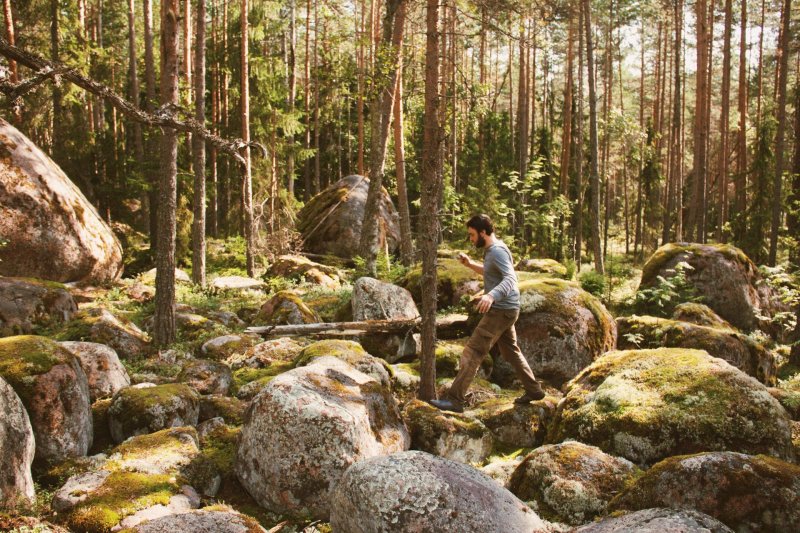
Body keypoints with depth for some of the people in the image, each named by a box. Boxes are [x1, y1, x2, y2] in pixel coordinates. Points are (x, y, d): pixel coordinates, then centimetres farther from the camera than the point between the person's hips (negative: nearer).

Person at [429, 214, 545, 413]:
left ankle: (454, 399, -12)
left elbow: (510, 279, -32)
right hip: (503, 310, 11)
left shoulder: (497, 251, -18)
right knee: (511, 351, 23)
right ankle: (533, 390, 33)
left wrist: (491, 295, -49)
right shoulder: (491, 250, 13)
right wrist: (470, 264, 14)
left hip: (501, 311, -11)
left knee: (473, 352, -12)